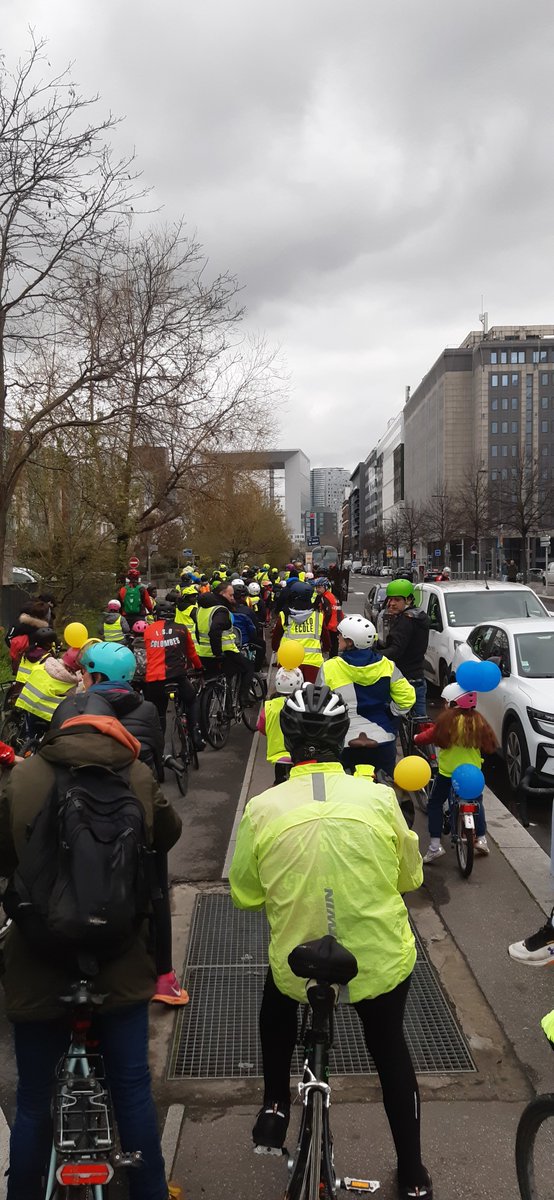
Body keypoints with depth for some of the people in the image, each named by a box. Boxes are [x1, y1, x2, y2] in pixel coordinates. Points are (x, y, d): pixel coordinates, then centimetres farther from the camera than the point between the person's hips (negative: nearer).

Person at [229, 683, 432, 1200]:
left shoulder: (262, 809, -15)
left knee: (277, 1004, 35)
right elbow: (410, 876, 1)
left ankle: (275, 1105, 35)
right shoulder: (378, 798, -15)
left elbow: (244, 895, -1)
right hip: (383, 962, 0)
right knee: (389, 1048, 28)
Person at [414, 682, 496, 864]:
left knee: (435, 804, 11)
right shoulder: (478, 721, -3)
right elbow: (490, 746, 1)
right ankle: (481, 839, 27)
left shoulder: (448, 720, -14)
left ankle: (435, 846, 1)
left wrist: (416, 738, 9)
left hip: (448, 772, -4)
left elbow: (430, 736, -11)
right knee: (477, 803, 29)